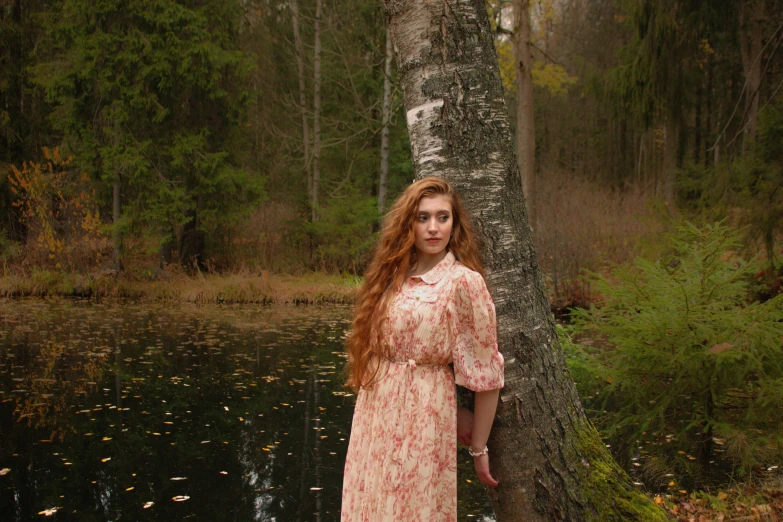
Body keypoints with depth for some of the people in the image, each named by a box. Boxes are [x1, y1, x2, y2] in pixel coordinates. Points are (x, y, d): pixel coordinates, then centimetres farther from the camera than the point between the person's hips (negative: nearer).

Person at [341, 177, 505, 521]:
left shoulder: (464, 281, -9)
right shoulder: (392, 275, 7)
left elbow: (485, 372, -7)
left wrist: (479, 448, -3)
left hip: (423, 419, -5)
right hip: (375, 415, 5)